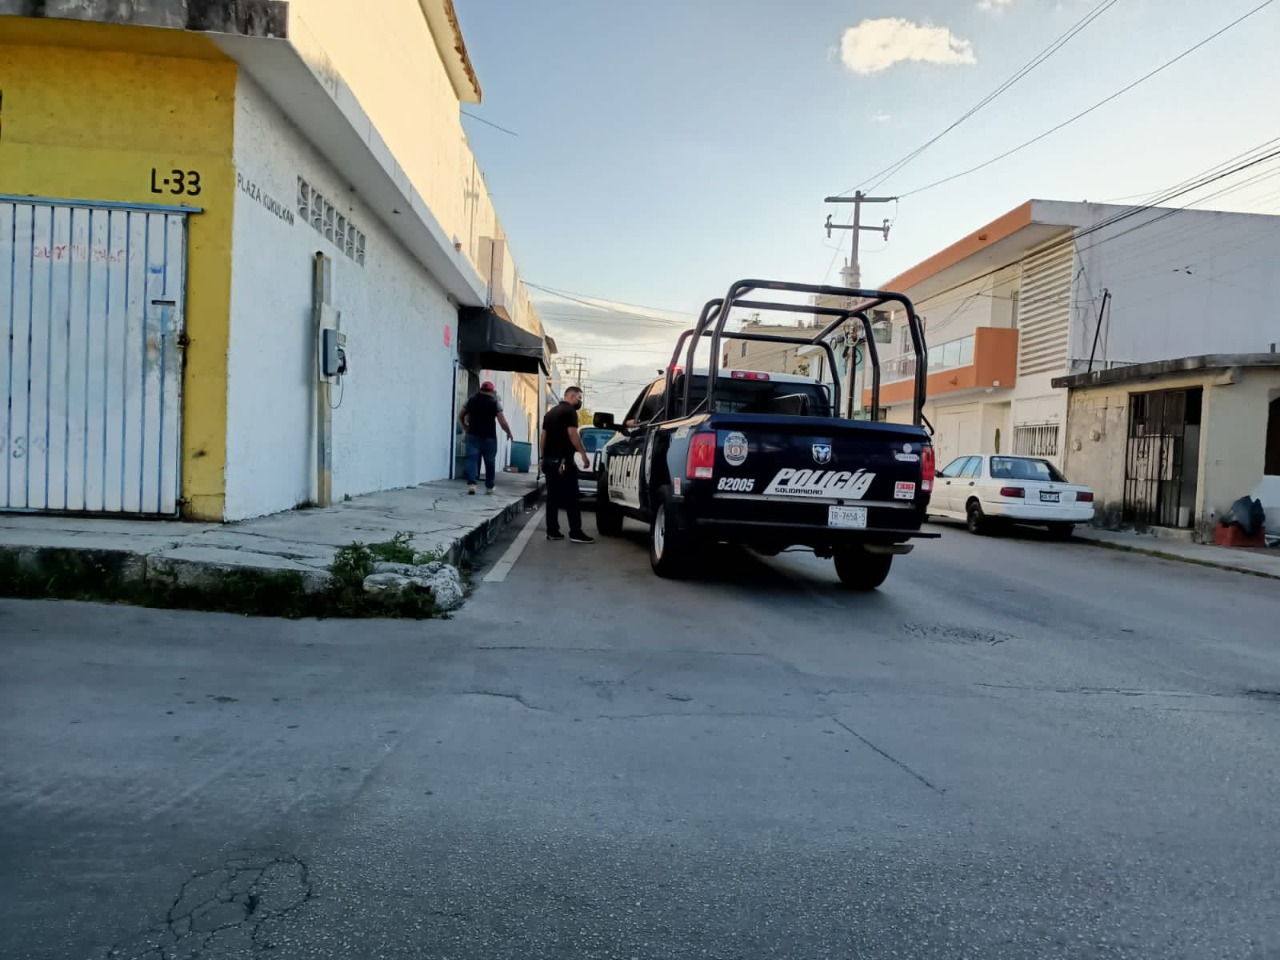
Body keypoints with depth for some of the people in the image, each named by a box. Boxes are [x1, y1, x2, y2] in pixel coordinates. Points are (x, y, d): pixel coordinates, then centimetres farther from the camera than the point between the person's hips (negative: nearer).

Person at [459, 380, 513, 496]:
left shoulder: (471, 401, 6)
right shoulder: (495, 403, -4)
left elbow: (460, 416, 14)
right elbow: (502, 422, -9)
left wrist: (465, 428, 31)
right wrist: (509, 433, 7)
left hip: (473, 435, 2)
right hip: (489, 437, -2)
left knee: (472, 459, -1)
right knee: (490, 462, 9)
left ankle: (471, 484, -18)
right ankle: (489, 487, 16)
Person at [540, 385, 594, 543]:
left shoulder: (550, 412, 20)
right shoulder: (570, 411, -6)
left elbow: (543, 437, 21)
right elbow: (572, 434, -16)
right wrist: (583, 454, -13)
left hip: (549, 460, 9)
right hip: (563, 460, -8)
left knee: (552, 497, 8)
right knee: (571, 497, -7)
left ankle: (552, 531, 7)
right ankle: (575, 533, -8)